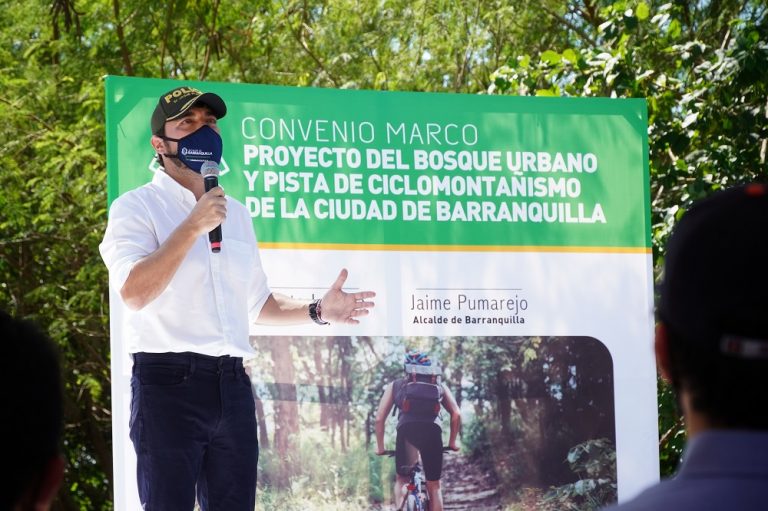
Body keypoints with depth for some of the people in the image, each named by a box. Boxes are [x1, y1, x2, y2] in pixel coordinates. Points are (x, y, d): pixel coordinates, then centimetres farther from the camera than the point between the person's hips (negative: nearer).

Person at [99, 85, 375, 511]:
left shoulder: (236, 214, 19)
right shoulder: (137, 208, -2)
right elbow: (133, 293, -17)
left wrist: (317, 312, 12)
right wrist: (193, 226, -18)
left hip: (232, 384, 6)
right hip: (168, 382, -6)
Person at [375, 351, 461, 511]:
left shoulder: (395, 385, 26)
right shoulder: (439, 386, 27)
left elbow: (380, 418, 18)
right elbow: (456, 414, 15)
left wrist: (380, 446, 26)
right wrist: (452, 442, 25)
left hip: (407, 430, 0)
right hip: (433, 431, 0)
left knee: (401, 480, 20)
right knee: (434, 486, 14)